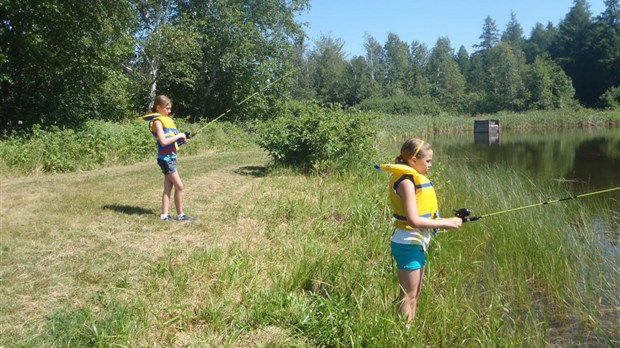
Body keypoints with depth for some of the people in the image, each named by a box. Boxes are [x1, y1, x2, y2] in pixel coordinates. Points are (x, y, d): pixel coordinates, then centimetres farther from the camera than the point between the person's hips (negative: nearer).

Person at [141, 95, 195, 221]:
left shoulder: (167, 119, 14)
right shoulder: (157, 121, -12)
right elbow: (163, 141, -22)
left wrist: (181, 139, -2)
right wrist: (179, 135, -14)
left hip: (171, 157, 8)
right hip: (165, 158, -8)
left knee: (168, 188, 8)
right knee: (180, 187, -4)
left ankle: (164, 215, 12)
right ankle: (180, 215, 6)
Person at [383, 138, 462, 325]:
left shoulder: (414, 178, 10)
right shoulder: (407, 181, -18)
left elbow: (422, 215, 10)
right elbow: (413, 220, -25)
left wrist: (447, 221, -1)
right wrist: (446, 222, -19)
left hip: (417, 242, 10)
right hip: (408, 243, -10)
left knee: (415, 294, 17)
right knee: (408, 296, -1)